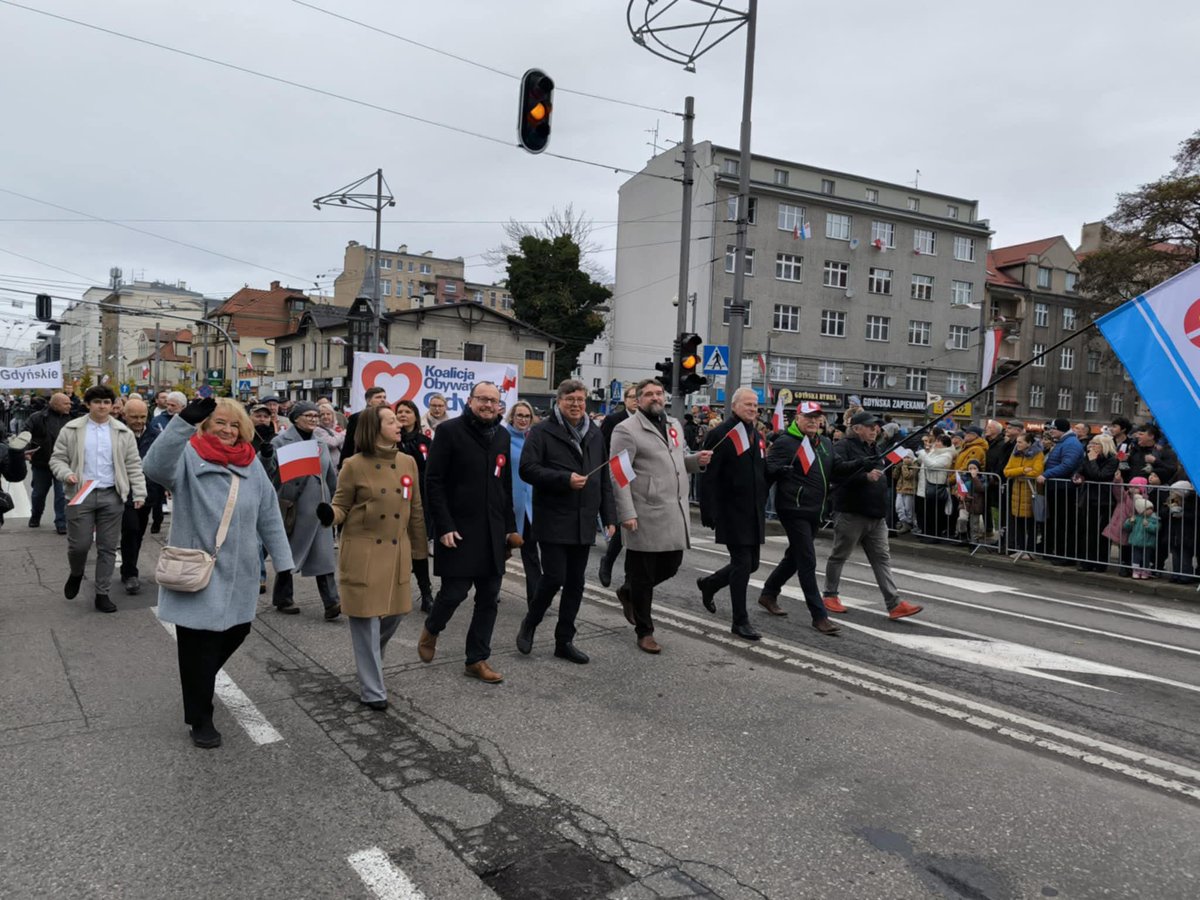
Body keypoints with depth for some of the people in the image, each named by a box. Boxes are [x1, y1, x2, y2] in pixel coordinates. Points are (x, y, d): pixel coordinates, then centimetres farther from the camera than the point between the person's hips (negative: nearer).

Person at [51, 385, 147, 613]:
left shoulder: (123, 432, 5)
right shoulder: (71, 430, 3)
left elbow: (133, 465, 5)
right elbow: (57, 458, 6)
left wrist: (139, 493, -2)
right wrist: (66, 474, -15)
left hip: (112, 496, 1)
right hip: (81, 495, -1)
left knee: (108, 548, 4)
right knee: (79, 545, 0)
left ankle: (102, 594, 15)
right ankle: (76, 574, 34)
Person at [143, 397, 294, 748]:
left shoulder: (252, 465, 6)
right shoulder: (189, 457, -9)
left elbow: (270, 518, 8)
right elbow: (156, 467, -33)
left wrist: (284, 564, 6)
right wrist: (184, 420, -44)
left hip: (238, 575, 5)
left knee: (235, 632, 19)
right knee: (199, 647, 4)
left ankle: (198, 681, 49)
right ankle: (200, 719, 22)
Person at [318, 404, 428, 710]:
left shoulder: (408, 462, 4)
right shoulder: (355, 466, -8)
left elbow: (416, 510, 10)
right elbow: (342, 507, -2)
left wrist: (420, 549, 12)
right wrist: (329, 514, -26)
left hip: (397, 552, 5)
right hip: (362, 551, -4)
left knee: (393, 614, 13)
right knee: (366, 620, 0)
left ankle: (370, 664, 42)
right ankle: (372, 690, 11)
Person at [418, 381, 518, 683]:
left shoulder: (503, 436, 10)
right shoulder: (449, 431, -7)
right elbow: (433, 481, -10)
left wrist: (510, 527, 12)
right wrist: (444, 527, -15)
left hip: (493, 532, 6)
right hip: (459, 530, -5)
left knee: (489, 597, 7)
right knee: (455, 591, -3)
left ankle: (477, 660, 19)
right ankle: (431, 630, 29)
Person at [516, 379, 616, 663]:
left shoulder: (595, 434, 14)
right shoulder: (542, 431, -3)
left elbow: (604, 479, 16)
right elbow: (527, 469, -13)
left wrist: (609, 517, 10)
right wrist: (565, 479, -20)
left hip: (584, 523, 6)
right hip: (553, 521, -5)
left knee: (575, 583, 8)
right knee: (554, 578, -8)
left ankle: (565, 640, 20)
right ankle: (530, 623, 19)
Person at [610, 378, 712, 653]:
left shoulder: (674, 425, 15)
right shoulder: (627, 430, -8)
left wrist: (697, 459, 5)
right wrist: (626, 514, -19)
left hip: (676, 513, 7)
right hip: (647, 515, -7)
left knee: (671, 565, 14)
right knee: (643, 575, 5)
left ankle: (628, 592, 39)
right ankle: (644, 632, 21)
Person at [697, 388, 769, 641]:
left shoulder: (757, 437, 14)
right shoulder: (720, 435, -11)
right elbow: (708, 477, -15)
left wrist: (762, 507, 16)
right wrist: (709, 513, -18)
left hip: (753, 513, 8)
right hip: (732, 512, -8)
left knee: (751, 564, 12)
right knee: (742, 564, -5)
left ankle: (709, 583, 35)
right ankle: (740, 620, 8)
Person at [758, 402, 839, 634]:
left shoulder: (826, 443, 13)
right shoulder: (785, 443, -10)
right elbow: (768, 470, -15)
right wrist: (781, 470, -32)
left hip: (815, 511, 8)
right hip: (794, 509, -8)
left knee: (794, 557, 19)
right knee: (807, 561, -6)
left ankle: (768, 594, 37)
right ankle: (819, 615, 0)